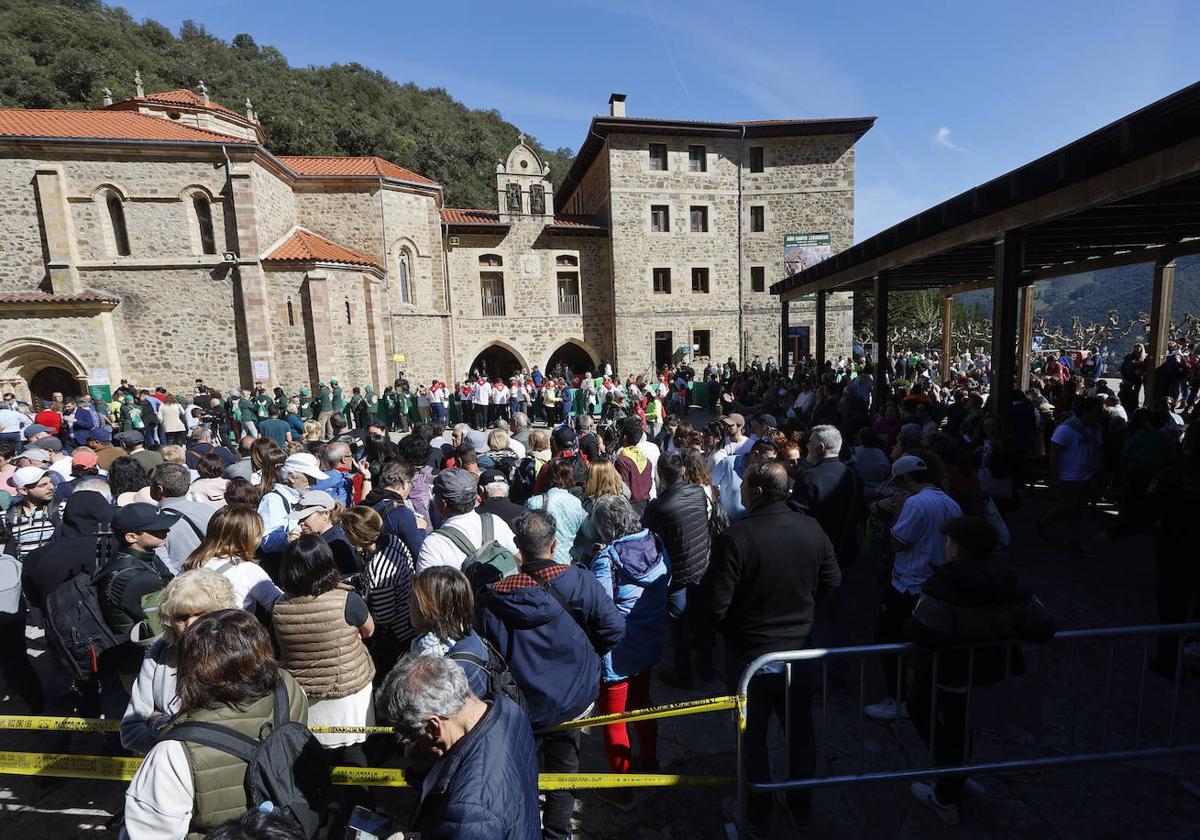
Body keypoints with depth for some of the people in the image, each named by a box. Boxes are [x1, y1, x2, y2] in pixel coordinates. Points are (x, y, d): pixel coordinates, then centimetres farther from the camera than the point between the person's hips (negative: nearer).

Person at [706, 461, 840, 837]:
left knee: (753, 738, 17)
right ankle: (801, 808, 44)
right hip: (800, 650, 4)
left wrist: (734, 634, -3)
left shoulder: (734, 538, -28)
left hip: (751, 656, -4)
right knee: (800, 731, 24)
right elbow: (832, 582, 1)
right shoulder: (811, 529, -12)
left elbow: (718, 606, -24)